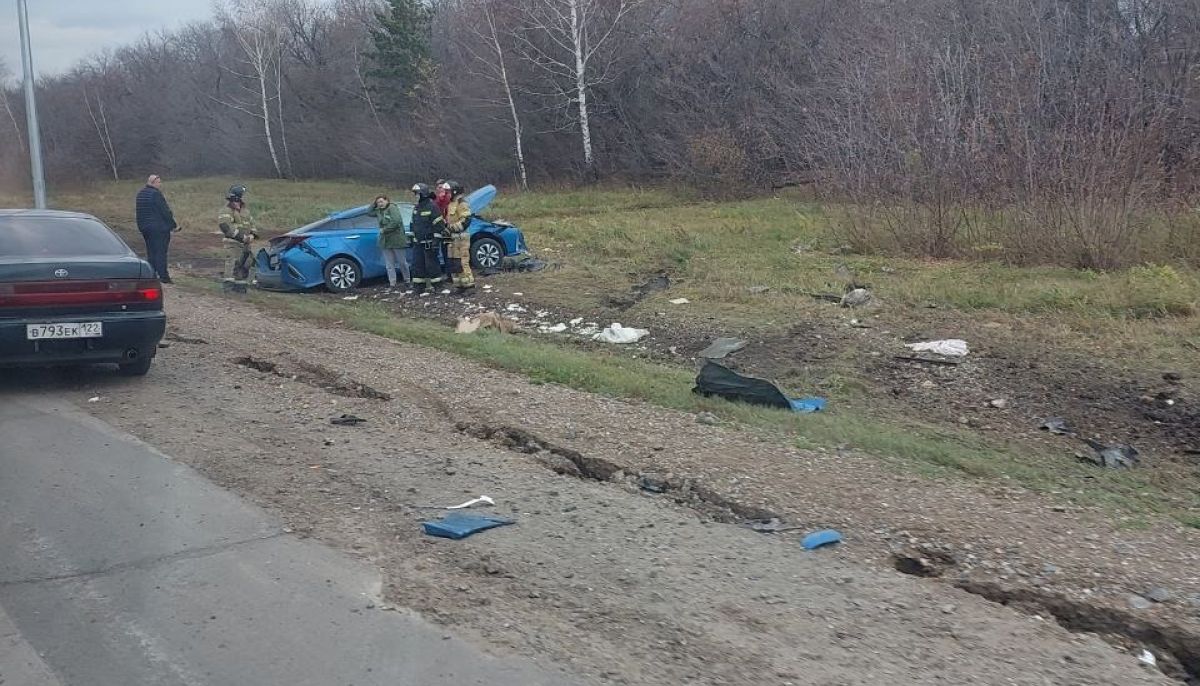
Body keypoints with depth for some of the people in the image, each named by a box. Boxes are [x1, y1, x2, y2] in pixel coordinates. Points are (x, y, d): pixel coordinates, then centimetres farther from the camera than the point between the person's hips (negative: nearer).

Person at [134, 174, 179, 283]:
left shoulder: (140, 194, 12)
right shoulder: (156, 194, -16)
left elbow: (137, 211, 19)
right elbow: (165, 212, -16)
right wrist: (174, 225, -9)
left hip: (144, 226, 8)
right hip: (159, 228, -8)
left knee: (150, 252, 13)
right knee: (160, 251, -5)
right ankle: (163, 276, -4)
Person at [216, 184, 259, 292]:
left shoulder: (244, 212, 17)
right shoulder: (226, 212, -11)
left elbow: (252, 224, 24)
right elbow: (226, 227, -22)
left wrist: (252, 235, 2)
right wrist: (241, 236, -23)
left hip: (245, 244, 8)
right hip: (232, 244, -8)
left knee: (244, 265, 10)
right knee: (232, 264, -17)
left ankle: (240, 285, 19)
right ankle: (229, 284, -21)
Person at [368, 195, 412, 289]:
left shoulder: (393, 208, -11)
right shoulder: (379, 211, 13)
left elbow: (396, 222, -22)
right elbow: (370, 213, 23)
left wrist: (384, 230, -16)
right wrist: (374, 204, 9)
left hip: (397, 240, -7)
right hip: (385, 241, 7)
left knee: (402, 262, 4)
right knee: (389, 264, 5)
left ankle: (407, 280, 18)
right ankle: (392, 283, 7)